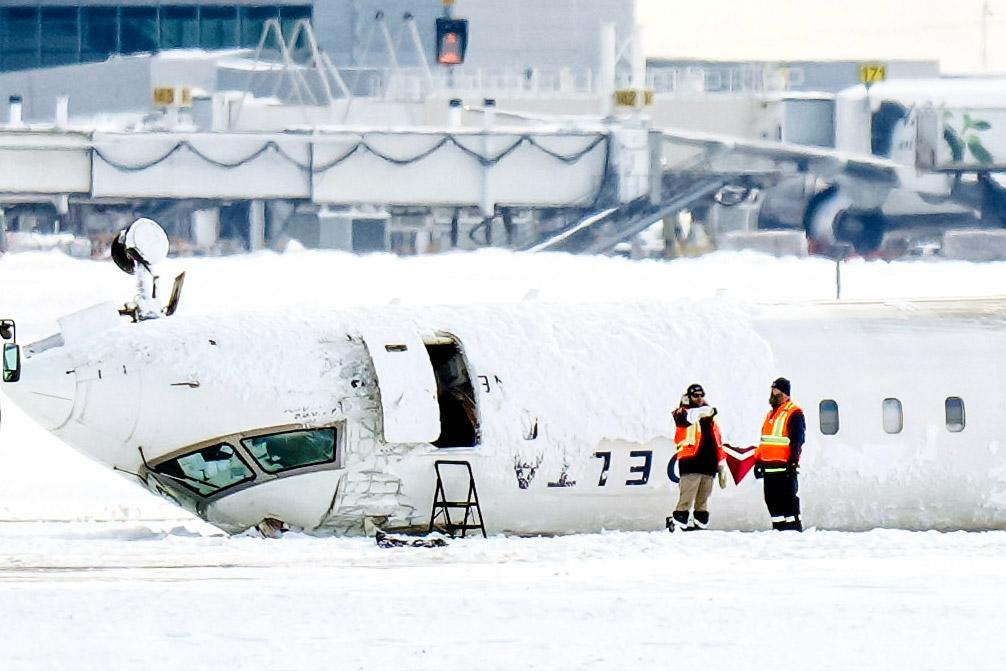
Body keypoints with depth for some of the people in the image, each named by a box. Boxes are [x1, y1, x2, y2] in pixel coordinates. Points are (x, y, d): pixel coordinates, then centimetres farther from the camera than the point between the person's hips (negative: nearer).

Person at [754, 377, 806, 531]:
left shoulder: (794, 413, -8)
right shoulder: (771, 414, 21)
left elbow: (797, 441, -14)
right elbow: (764, 441, 26)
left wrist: (793, 463, -20)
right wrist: (758, 461, 22)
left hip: (785, 467, -9)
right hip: (769, 466, 9)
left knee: (788, 499, -9)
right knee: (772, 500, 9)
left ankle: (794, 528, -7)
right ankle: (779, 528, 14)